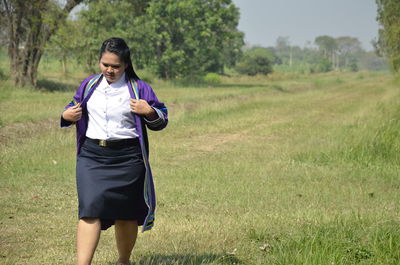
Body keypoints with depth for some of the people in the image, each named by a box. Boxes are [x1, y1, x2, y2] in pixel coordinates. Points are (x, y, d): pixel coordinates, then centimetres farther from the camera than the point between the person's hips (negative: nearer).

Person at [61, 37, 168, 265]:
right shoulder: (89, 85, 10)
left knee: (126, 213, 8)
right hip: (92, 156, 1)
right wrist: (67, 116, 1)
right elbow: (75, 107, 24)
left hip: (127, 158, -1)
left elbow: (162, 120, 6)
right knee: (91, 209, -12)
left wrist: (149, 112, -16)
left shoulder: (139, 88, 2)